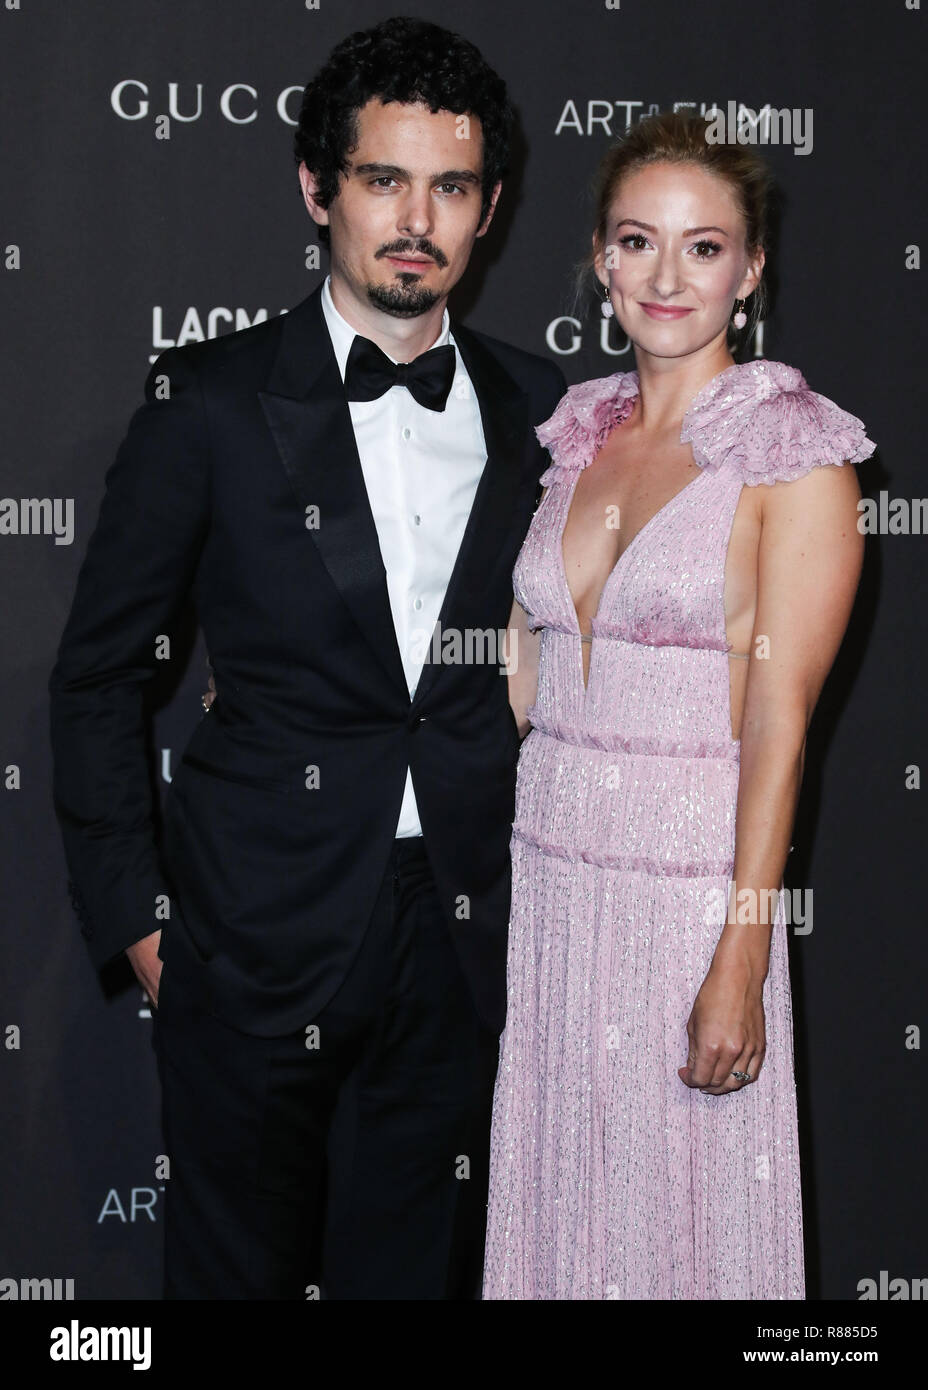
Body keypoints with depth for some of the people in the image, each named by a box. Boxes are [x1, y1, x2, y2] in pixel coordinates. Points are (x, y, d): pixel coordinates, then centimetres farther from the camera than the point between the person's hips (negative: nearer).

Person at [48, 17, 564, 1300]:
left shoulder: (538, 412, 5)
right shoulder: (212, 401, -3)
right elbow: (96, 676, 0)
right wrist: (132, 914, -3)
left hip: (461, 946, 3)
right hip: (258, 941, -2)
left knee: (417, 1271, 13)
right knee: (237, 1269, 11)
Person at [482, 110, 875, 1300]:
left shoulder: (795, 453, -8)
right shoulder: (577, 432, 9)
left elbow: (781, 716, -13)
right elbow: (527, 673, 12)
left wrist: (740, 965, -16)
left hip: (692, 879, -5)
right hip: (549, 866, 5)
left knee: (685, 1200, 6)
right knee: (553, 1185, 13)